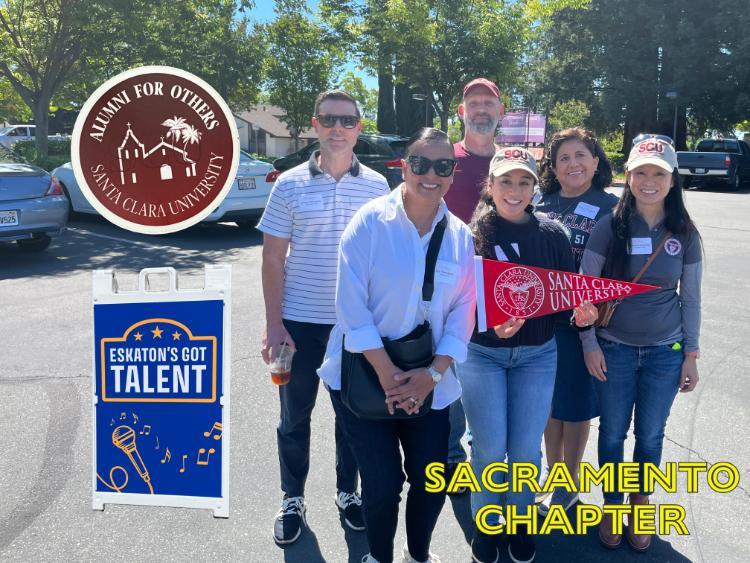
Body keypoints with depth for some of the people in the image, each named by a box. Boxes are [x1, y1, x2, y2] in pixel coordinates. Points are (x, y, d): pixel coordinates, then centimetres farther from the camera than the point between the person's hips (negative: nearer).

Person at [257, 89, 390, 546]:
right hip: (300, 321, -1)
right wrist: (274, 324, -7)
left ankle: (348, 492, 35)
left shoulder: (376, 185, 0)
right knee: (295, 415, 11)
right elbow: (273, 258, -2)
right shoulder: (290, 184, -3)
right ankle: (293, 499, 30)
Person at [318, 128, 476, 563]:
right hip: (365, 374, -3)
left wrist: (433, 373, -9)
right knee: (383, 483, 2)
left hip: (427, 381, 4)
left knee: (431, 479, 8)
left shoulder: (460, 235, 1)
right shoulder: (371, 221, -12)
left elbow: (463, 311, 2)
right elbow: (352, 305, -14)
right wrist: (388, 374, -15)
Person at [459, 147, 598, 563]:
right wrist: (492, 323, -29)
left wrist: (582, 313, -17)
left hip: (537, 355, 2)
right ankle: (485, 525, 28)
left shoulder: (552, 235, -1)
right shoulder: (472, 236, -9)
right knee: (489, 449, 3)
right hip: (482, 353, -2)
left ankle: (520, 522, 33)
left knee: (526, 450, 7)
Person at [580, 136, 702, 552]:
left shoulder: (685, 234, -2)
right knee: (612, 433, 10)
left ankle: (640, 503, 36)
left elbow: (691, 298, 4)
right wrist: (589, 345, -9)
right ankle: (612, 506, 32)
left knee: (650, 434, 14)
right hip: (614, 349, -1)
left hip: (665, 352, 1)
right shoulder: (609, 227, -8)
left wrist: (691, 355, 3)